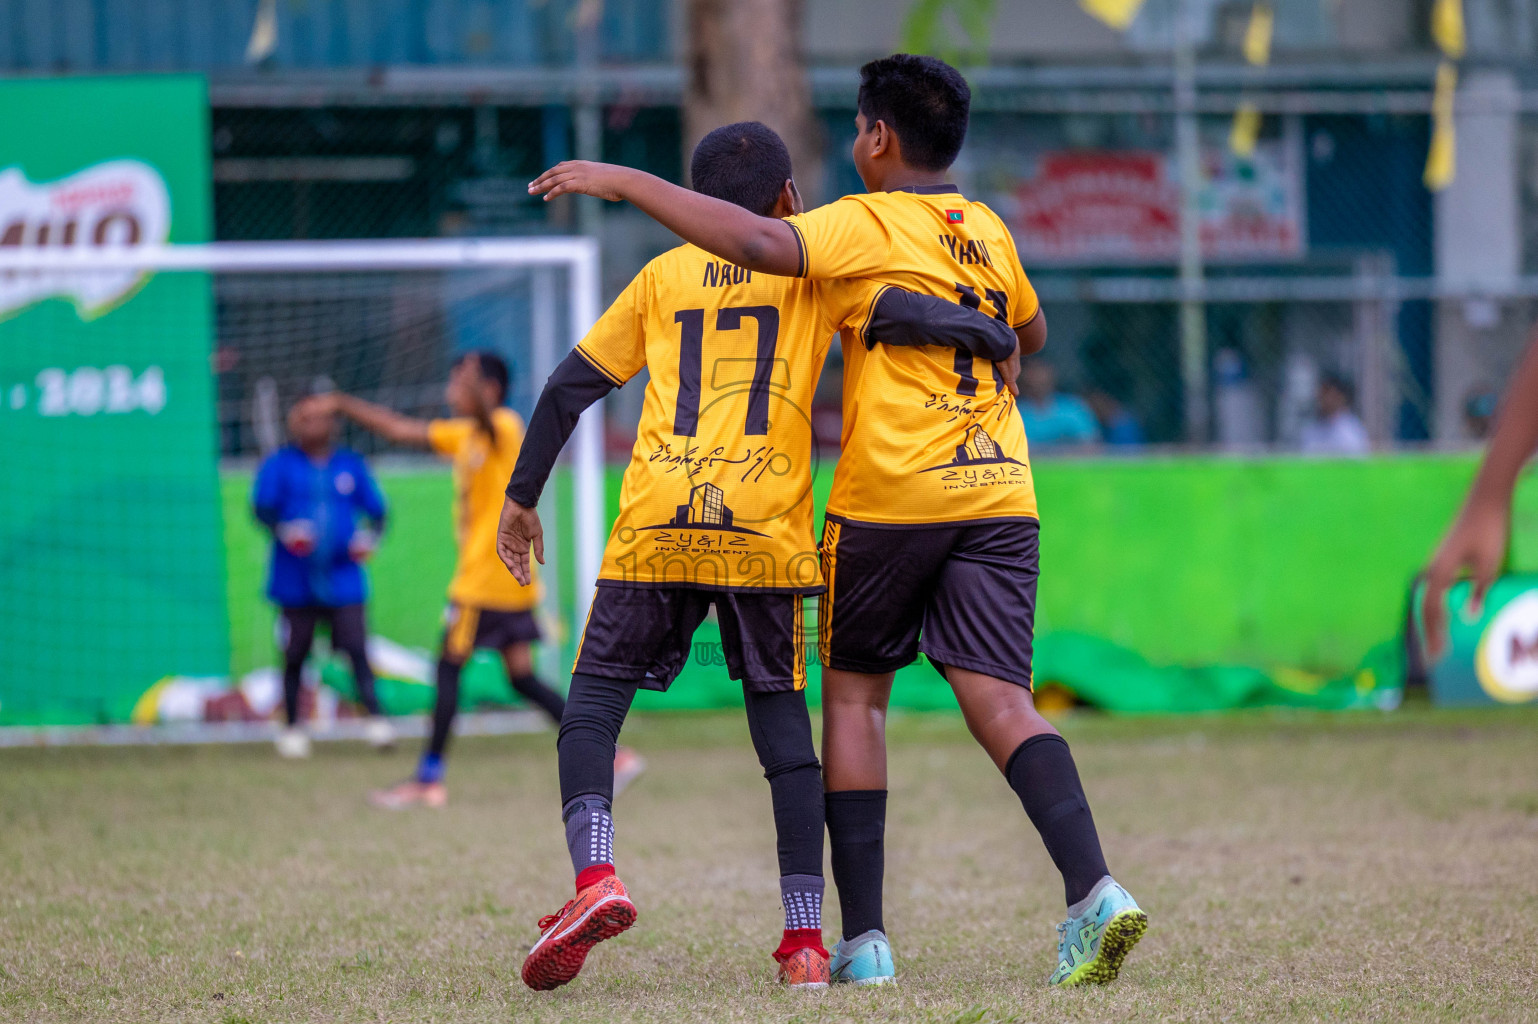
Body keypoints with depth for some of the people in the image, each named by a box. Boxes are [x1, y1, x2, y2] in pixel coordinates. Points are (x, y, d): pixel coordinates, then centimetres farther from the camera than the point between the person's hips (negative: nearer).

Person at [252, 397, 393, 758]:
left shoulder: (350, 465, 11)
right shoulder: (280, 465, 4)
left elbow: (375, 508, 15)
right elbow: (262, 507, -4)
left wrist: (369, 535, -5)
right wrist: (284, 529, -23)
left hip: (342, 577, 1)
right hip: (295, 581, -1)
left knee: (356, 648, -13)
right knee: (295, 656, 3)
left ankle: (375, 719, -18)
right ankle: (292, 726, 16)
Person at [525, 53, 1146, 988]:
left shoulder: (869, 225, -6)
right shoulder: (989, 230, 14)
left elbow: (764, 245, -24)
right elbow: (1031, 332, 32)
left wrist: (628, 184, -20)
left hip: (889, 498, -4)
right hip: (999, 493, 5)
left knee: (855, 695, 9)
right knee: (1000, 702, -3)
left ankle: (865, 937, 4)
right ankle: (1094, 889, -25)